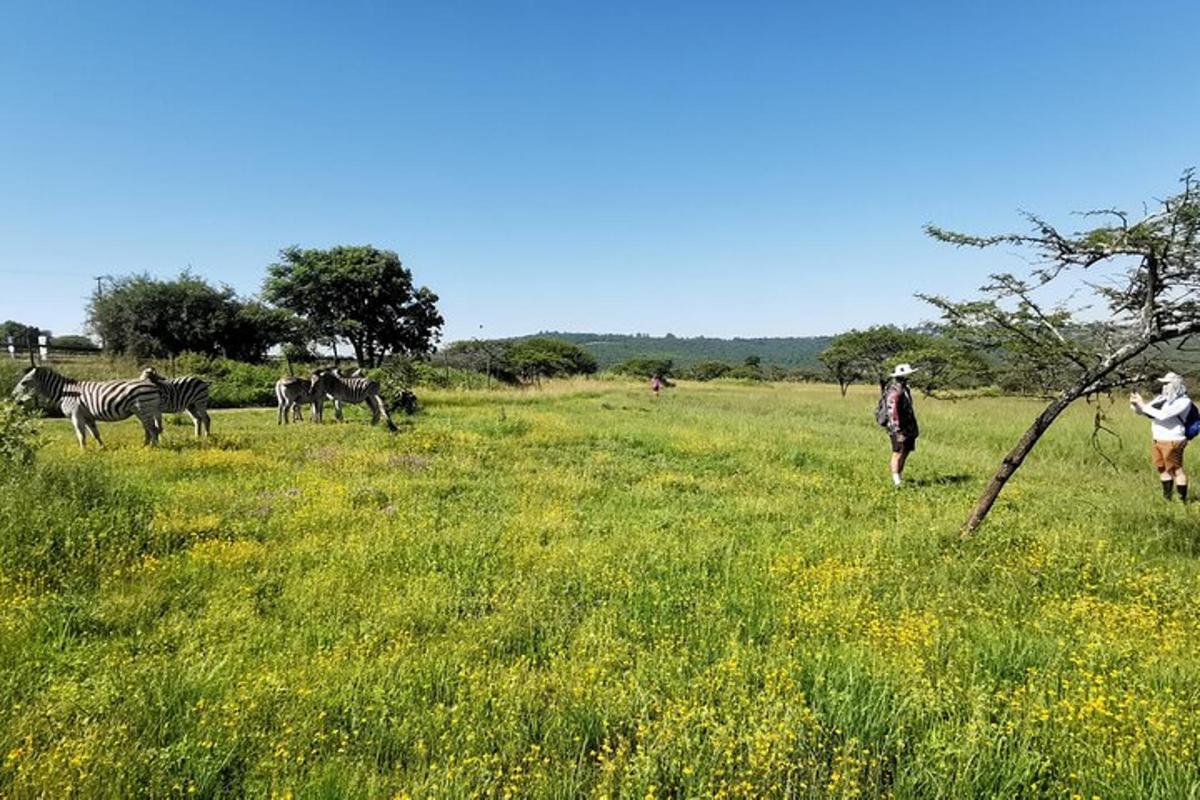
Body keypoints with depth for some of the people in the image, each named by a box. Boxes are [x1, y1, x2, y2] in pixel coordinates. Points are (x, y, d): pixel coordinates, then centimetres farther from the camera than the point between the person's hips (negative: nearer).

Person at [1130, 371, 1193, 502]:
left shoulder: (1184, 401, -9)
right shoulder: (1162, 398, 12)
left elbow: (1163, 415, -22)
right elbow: (1142, 411, 16)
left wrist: (1143, 405, -18)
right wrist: (1135, 404, -5)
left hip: (1172, 441, -7)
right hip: (1156, 441, 7)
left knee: (1176, 470, -2)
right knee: (1163, 469, 15)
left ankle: (1182, 500, 5)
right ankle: (1167, 498, 25)